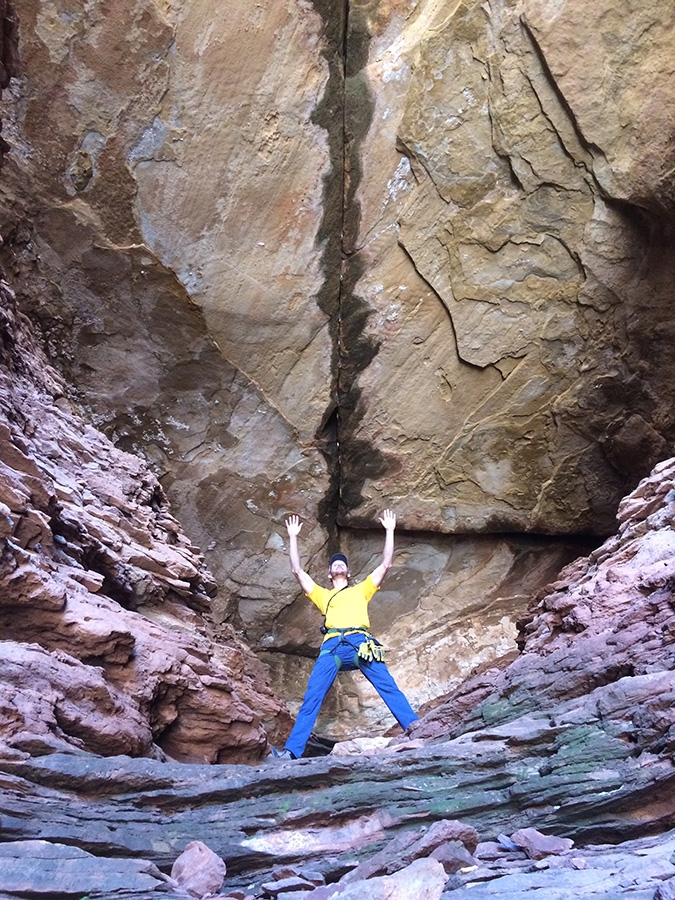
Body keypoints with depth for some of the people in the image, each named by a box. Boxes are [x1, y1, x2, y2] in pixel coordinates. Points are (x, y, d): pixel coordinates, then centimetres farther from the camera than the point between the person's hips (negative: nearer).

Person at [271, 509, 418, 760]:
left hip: (361, 643, -1)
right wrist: (293, 537, 30)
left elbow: (386, 565, 29)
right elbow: (297, 571, 29)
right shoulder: (323, 595, 34)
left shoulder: (361, 590, 32)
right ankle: (292, 750, -17)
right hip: (332, 646, 1)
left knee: (389, 688, -14)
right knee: (312, 697, -12)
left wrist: (389, 531, 28)